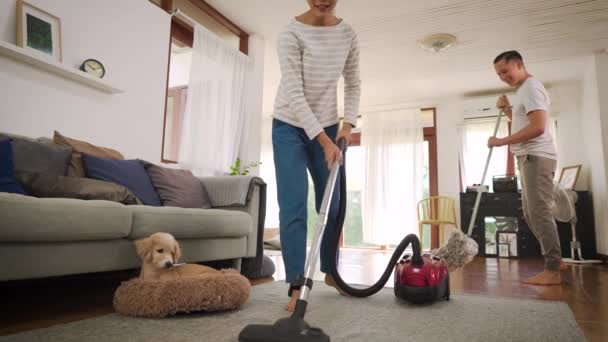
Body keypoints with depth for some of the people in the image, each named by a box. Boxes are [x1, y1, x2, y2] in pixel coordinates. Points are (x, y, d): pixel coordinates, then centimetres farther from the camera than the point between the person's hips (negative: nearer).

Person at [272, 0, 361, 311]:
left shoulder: (348, 34, -1)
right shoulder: (292, 33, -16)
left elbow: (353, 84, 8)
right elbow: (294, 94, -22)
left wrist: (348, 124, -5)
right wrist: (324, 139, -27)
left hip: (327, 128, 5)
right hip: (290, 127, -4)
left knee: (332, 205, 7)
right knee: (293, 207, -10)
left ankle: (330, 271, 26)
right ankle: (296, 286, -3)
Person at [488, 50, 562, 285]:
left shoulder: (531, 87, -11)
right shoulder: (523, 90, 21)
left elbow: (537, 127, -23)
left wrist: (501, 142, -19)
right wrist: (507, 109, 18)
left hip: (536, 158, -11)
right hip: (529, 158, 11)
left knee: (539, 212, -11)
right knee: (531, 213, 13)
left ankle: (552, 271, -6)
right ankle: (555, 260, 21)